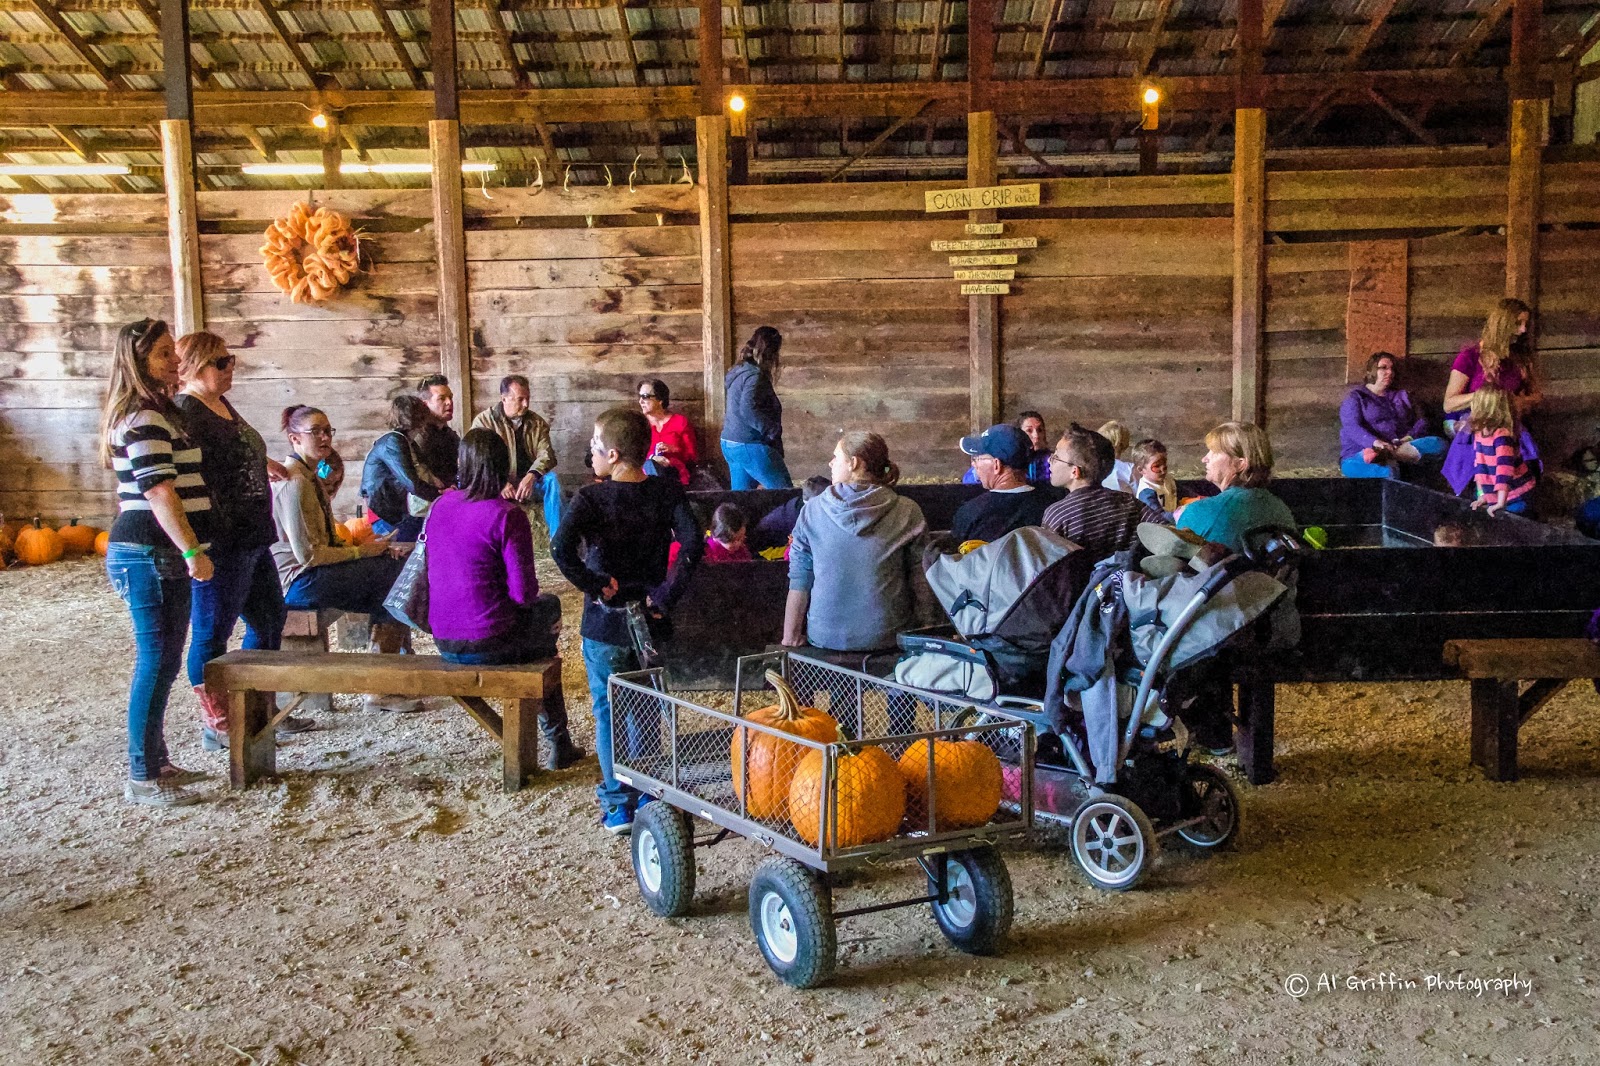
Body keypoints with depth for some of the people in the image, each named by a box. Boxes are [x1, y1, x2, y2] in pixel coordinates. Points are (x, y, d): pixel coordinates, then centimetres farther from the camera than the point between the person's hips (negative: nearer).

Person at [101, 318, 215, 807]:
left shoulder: (156, 413, 17)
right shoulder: (145, 420, -15)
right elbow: (160, 493, -23)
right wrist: (192, 551, -26)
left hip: (160, 554, 10)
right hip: (150, 555, -10)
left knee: (161, 662, 15)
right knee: (157, 663, -6)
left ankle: (155, 762, 24)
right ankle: (142, 779, 1)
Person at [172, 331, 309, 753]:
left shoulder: (223, 405, 14)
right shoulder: (185, 411, -14)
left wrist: (268, 464, 50)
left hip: (252, 540, 10)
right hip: (220, 546, -10)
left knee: (270, 621, 17)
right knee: (212, 634, 2)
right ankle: (216, 726, 13)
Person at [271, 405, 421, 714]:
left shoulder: (309, 476, 17)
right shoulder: (294, 482, -16)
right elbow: (307, 553, -21)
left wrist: (372, 546, 6)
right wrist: (361, 551, -11)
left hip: (312, 572, 10)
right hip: (299, 581, -10)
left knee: (397, 566, -4)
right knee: (394, 573, -14)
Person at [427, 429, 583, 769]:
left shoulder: (441, 506, 3)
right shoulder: (507, 514, -17)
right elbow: (523, 592, -16)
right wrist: (536, 595, 6)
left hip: (443, 642, 6)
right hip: (488, 645, -6)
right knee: (548, 605, 24)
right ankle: (558, 743, 30)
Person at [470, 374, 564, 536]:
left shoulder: (537, 423, 9)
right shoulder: (483, 421, 0)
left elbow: (546, 454, -5)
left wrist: (531, 476, -28)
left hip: (530, 482, 2)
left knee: (551, 478, -29)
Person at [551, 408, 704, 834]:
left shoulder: (590, 498, -14)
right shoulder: (668, 491, -6)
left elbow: (561, 548, -29)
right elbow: (693, 544, -19)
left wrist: (596, 586, -17)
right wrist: (666, 595, -12)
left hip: (604, 623, -3)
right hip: (649, 621, 3)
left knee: (608, 714, 12)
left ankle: (619, 805, 15)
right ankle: (646, 795, 29)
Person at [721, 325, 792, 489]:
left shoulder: (740, 371, 14)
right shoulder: (756, 376, -16)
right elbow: (748, 410, -28)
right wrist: (774, 431, -21)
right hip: (750, 446, -10)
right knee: (787, 493, -3)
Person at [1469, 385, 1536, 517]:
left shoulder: (1501, 435, -25)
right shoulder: (1478, 432, 1)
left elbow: (1505, 468, -32)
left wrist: (1500, 503, -34)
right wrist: (1482, 495, 8)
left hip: (1514, 498, -7)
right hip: (1493, 497, 7)